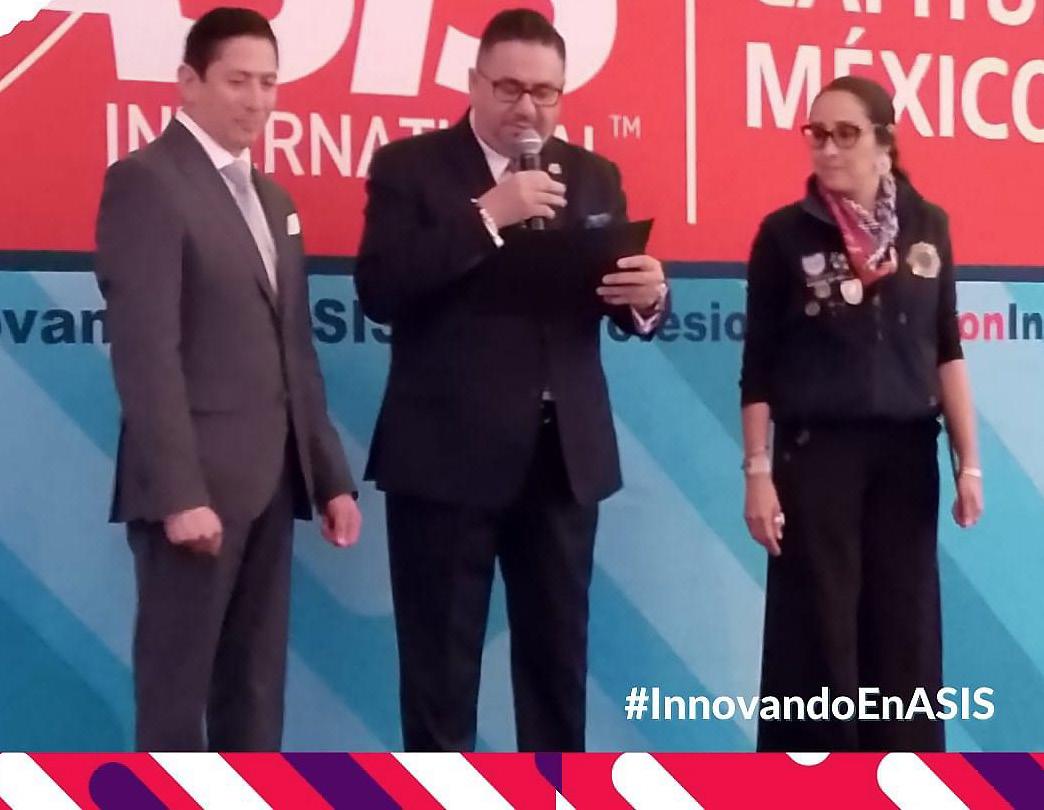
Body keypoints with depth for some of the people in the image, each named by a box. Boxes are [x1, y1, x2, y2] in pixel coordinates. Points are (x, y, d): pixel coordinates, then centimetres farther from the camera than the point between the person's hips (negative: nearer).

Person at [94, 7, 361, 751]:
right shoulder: (145, 182, -7)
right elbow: (145, 349, -15)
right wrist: (179, 493, -21)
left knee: (256, 688, 11)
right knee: (176, 689, 1)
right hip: (196, 483, -8)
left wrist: (331, 475, 13)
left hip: (270, 479, 8)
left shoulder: (274, 199, 19)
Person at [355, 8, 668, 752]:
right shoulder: (409, 167, -2)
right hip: (447, 453, -4)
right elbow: (380, 291, -16)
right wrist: (486, 215, -22)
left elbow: (628, 309, 8)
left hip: (563, 454, 4)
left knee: (559, 653, 13)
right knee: (440, 658, 6)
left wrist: (649, 295, -16)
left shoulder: (594, 176, 10)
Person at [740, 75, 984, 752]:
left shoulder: (927, 225, 5)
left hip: (906, 452, 2)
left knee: (906, 633, 6)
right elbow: (759, 367, -1)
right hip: (816, 453, -2)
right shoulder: (785, 232, -2)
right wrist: (758, 472, -5)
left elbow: (947, 351, 7)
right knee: (820, 635, 1)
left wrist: (969, 462, 3)